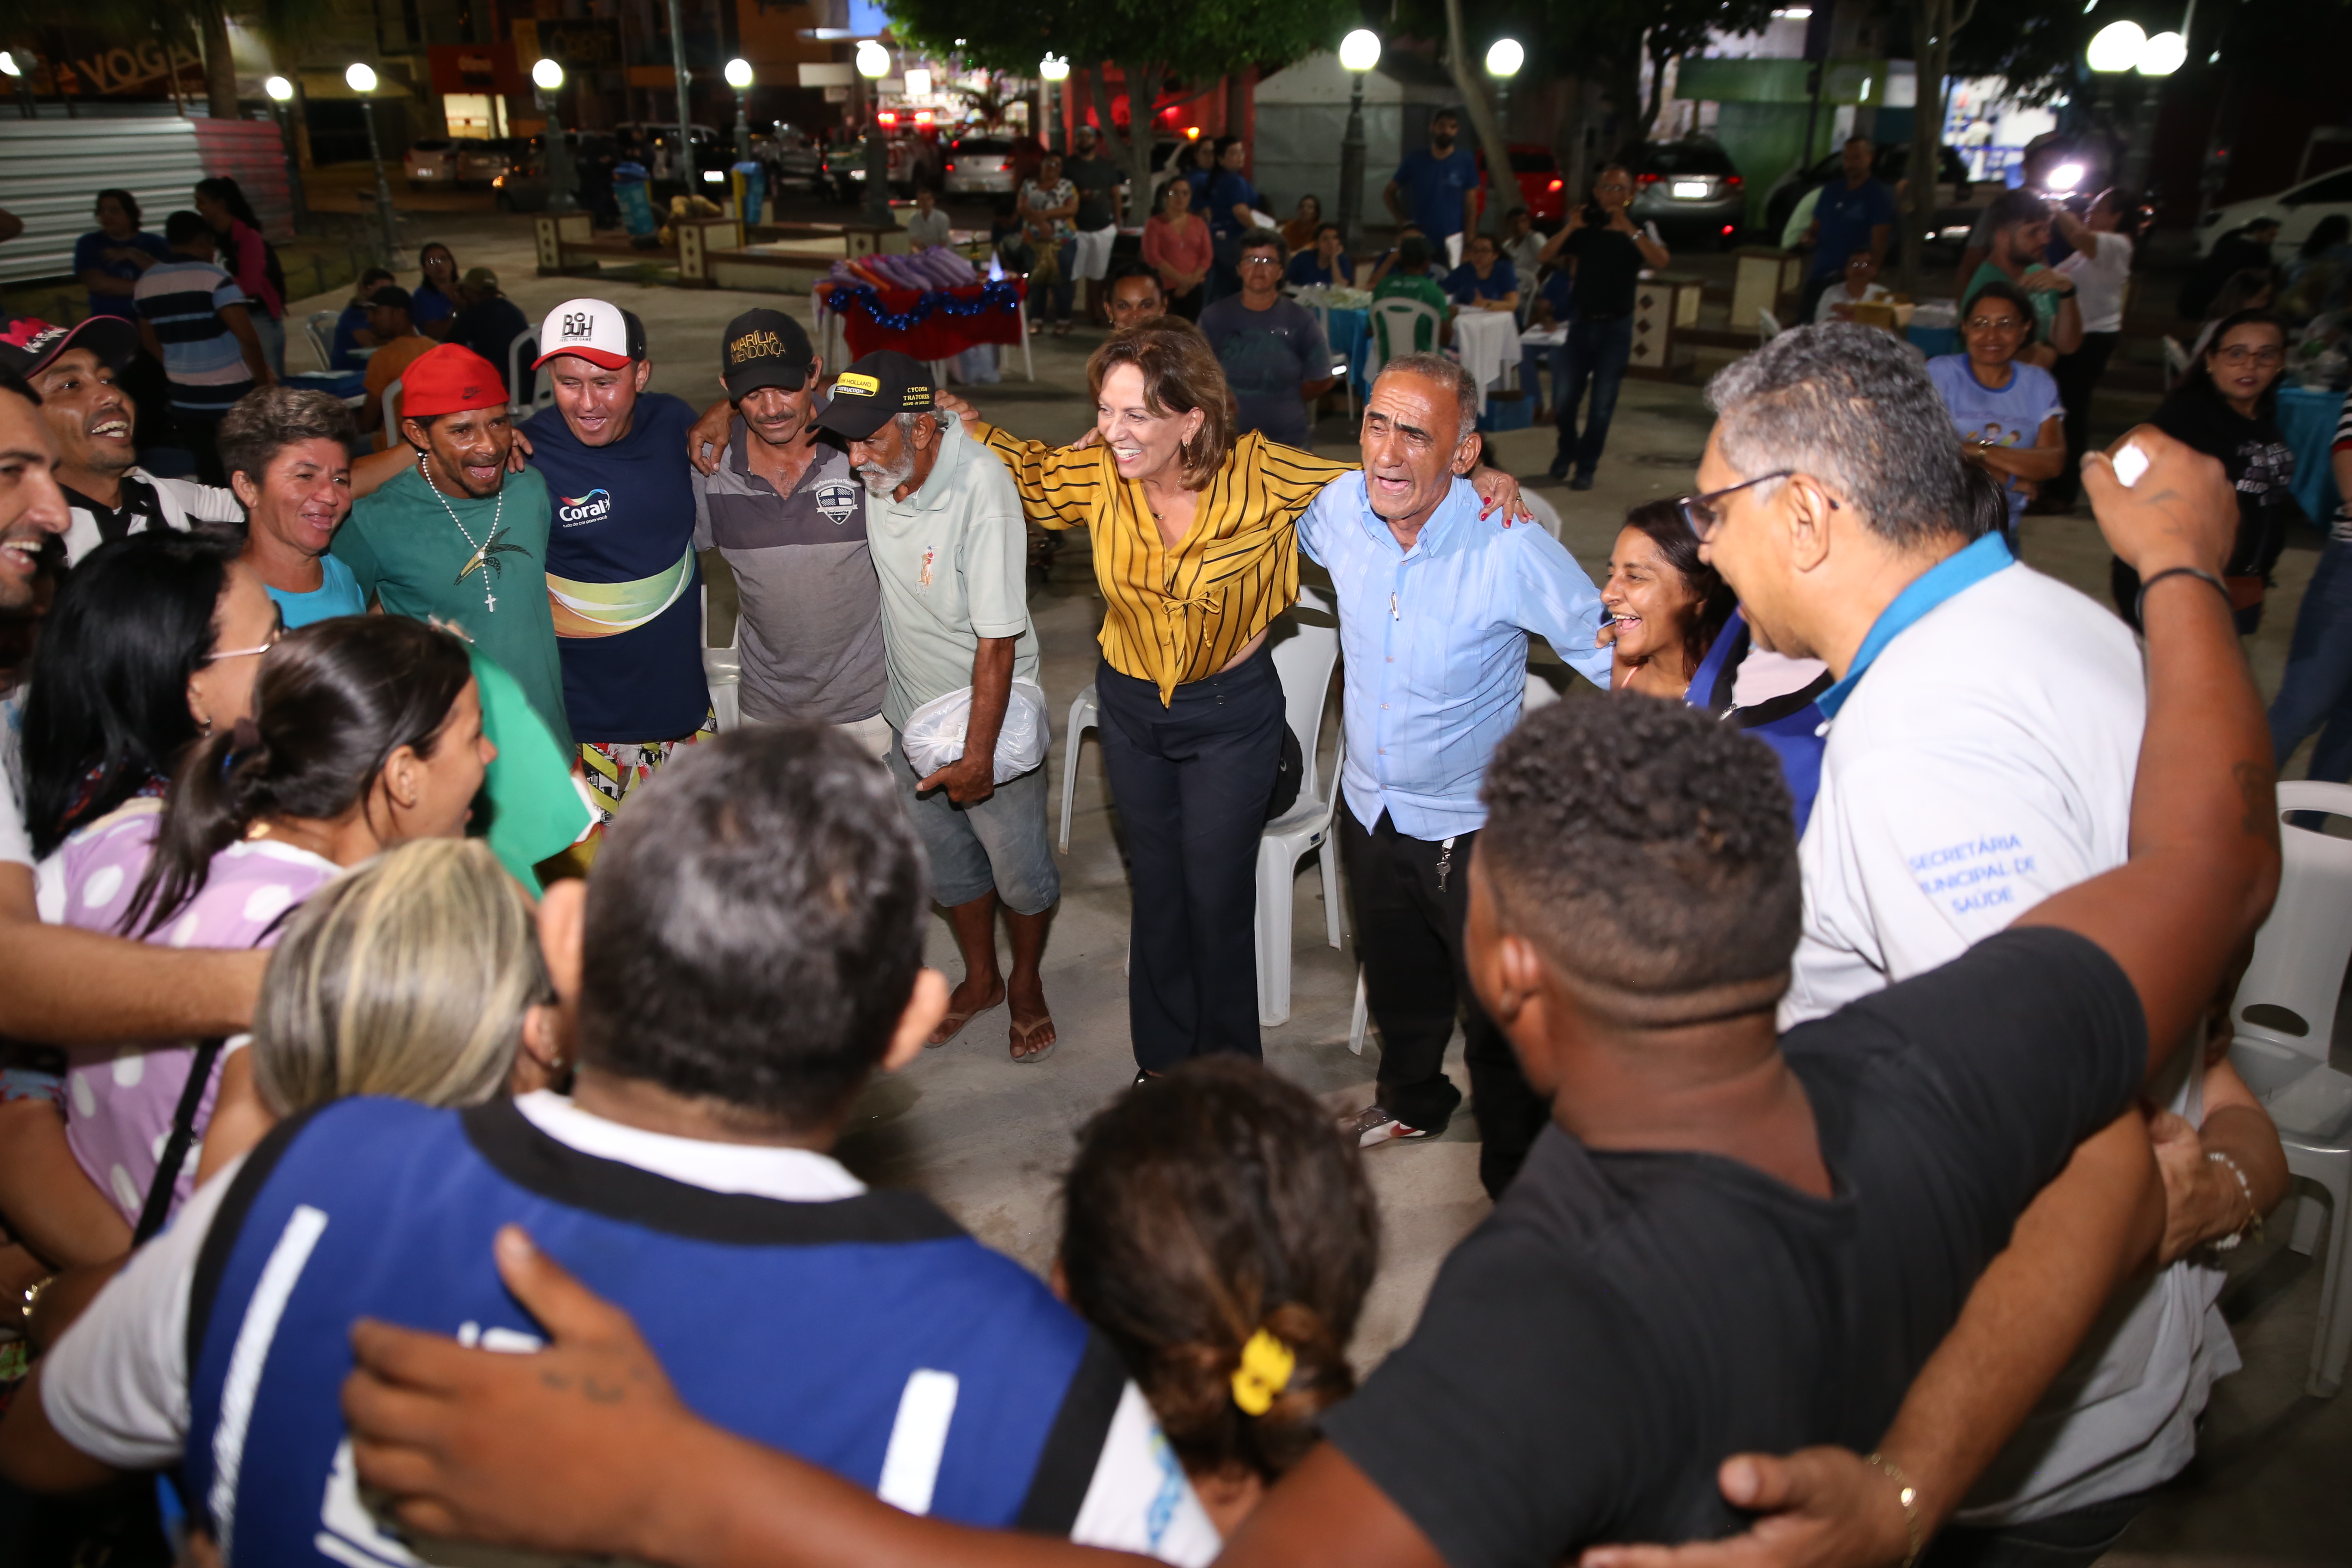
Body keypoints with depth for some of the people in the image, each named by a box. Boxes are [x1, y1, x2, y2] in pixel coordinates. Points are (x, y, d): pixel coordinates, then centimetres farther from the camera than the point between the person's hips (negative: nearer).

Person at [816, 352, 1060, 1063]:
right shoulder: (873, 465, -15)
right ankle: (980, 979, 44)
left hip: (988, 712, -5)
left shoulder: (982, 490, -31)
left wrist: (977, 756, -22)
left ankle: (1027, 984, 37)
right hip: (908, 709, 6)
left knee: (1021, 873, 9)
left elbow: (997, 640, -27)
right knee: (947, 862, 21)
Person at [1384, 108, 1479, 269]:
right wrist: (1403, 220, -1)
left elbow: (1471, 204, 1)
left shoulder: (1466, 160, 0)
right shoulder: (1415, 159, 3)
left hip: (1452, 242, -1)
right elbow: (1389, 192, 12)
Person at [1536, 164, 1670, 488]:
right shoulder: (1585, 228, 3)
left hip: (1616, 327, -1)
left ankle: (1586, 467, 11)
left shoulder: (1639, 231, -1)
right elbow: (1547, 256, -6)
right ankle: (1568, 449, 27)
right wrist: (1571, 227, -18)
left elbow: (1660, 260, -21)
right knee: (1565, 398, 0)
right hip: (1582, 322, 1)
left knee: (1602, 404, 0)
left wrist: (1628, 228, -26)